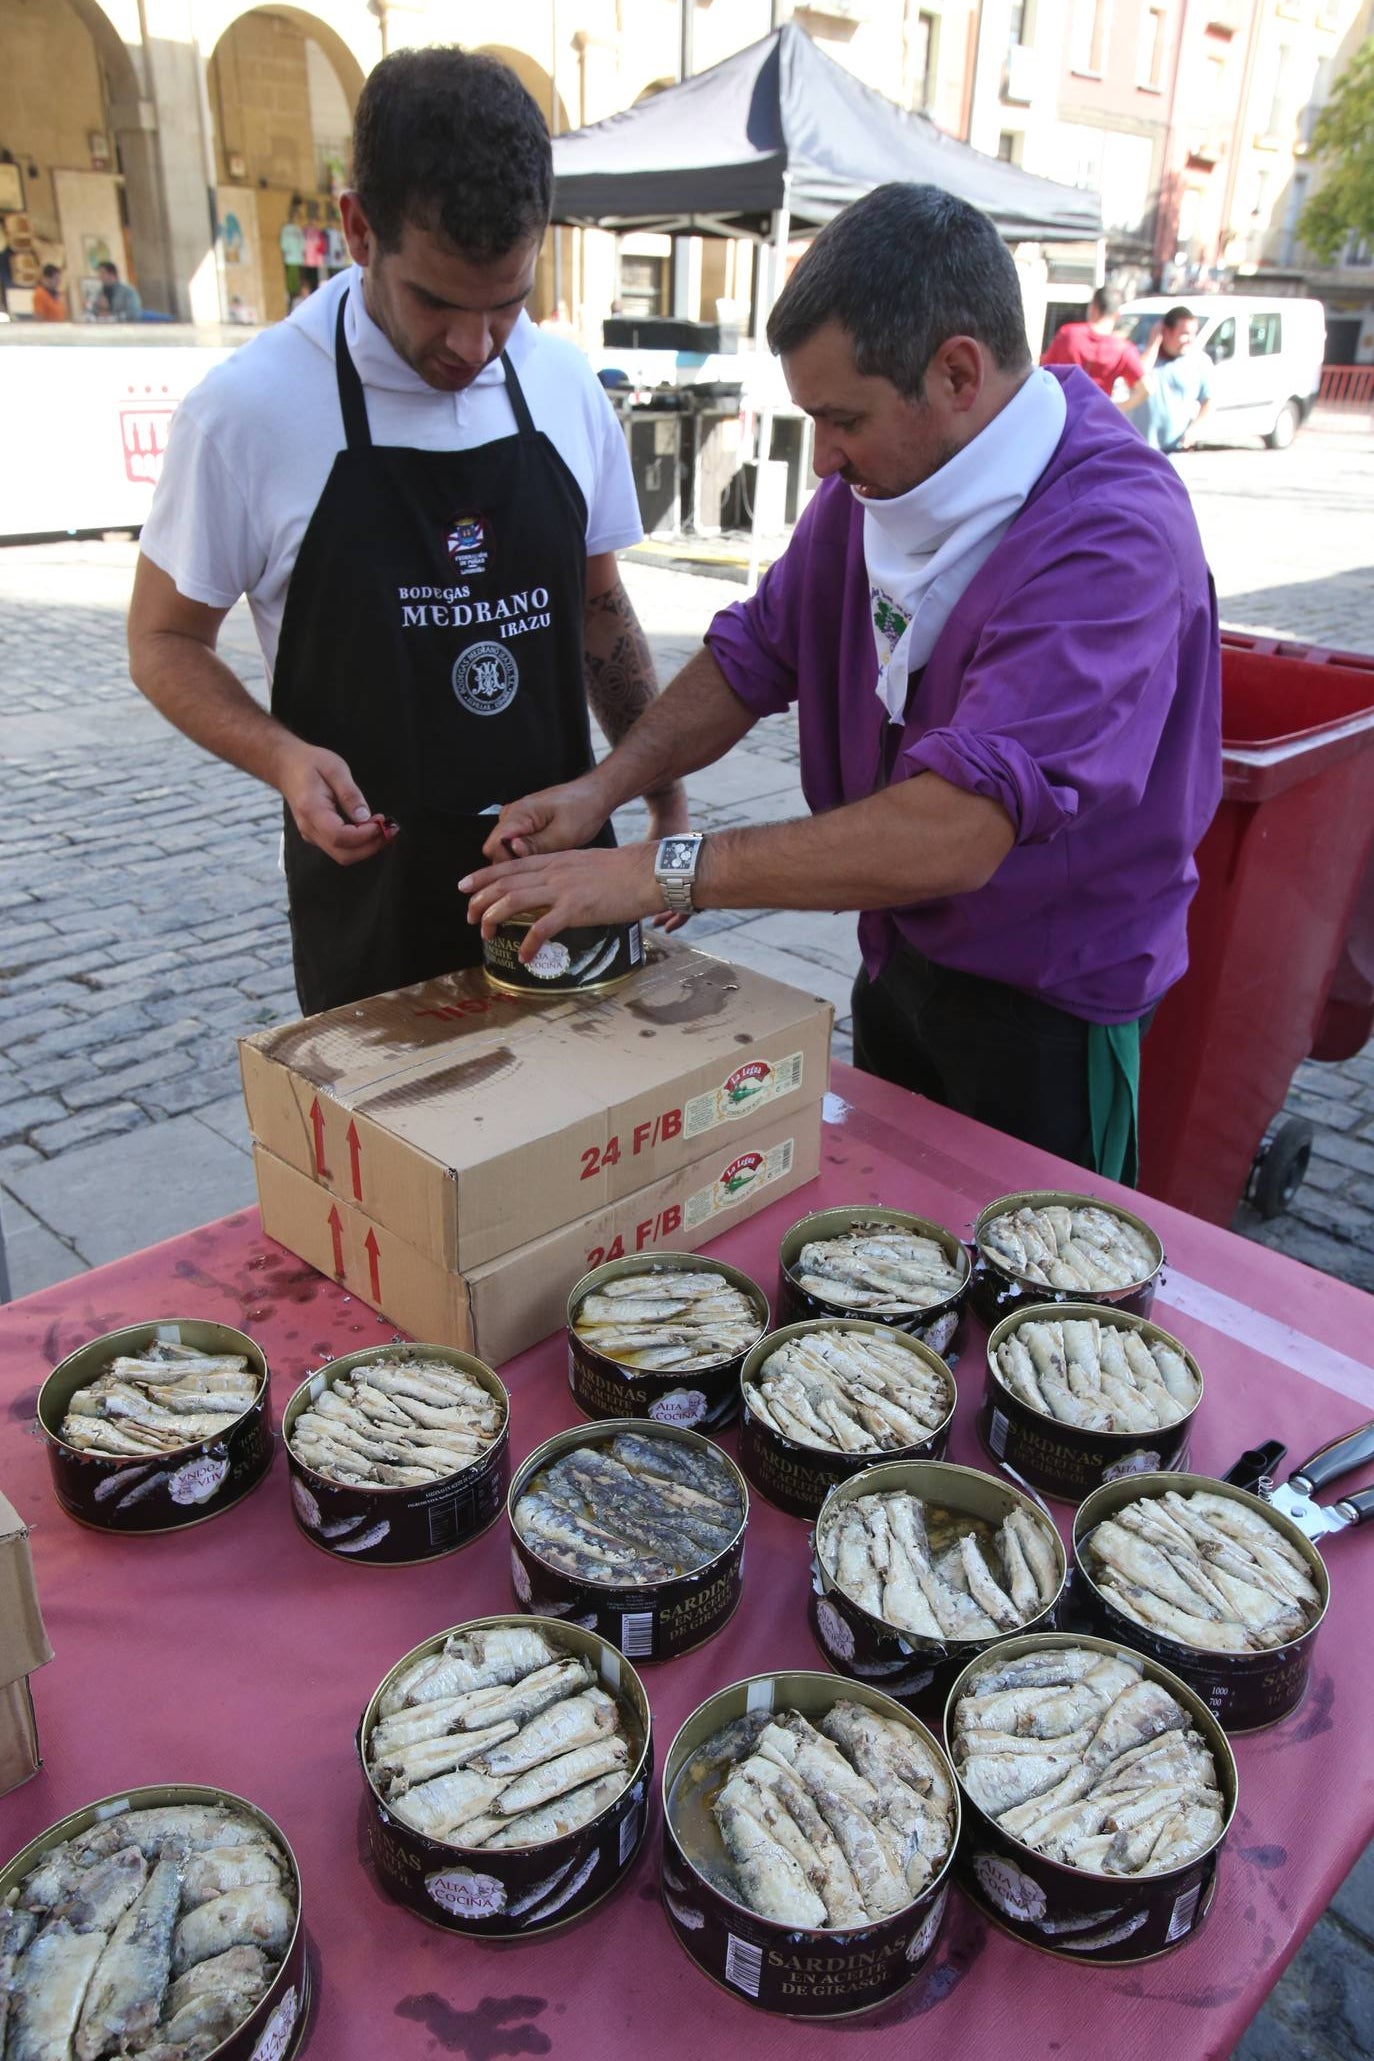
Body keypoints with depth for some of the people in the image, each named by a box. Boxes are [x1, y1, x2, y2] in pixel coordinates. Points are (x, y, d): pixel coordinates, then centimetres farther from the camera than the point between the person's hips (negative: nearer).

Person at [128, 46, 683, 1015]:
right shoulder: (248, 407, -12)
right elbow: (165, 641, -2)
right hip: (372, 872, -3)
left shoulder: (566, 386, 0)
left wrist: (666, 793, 6)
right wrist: (285, 759, -20)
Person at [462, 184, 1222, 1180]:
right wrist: (604, 787, -12)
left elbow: (954, 835, -39)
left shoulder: (1112, 536, -29)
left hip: (1050, 1005, -7)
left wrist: (661, 873, -37)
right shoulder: (876, 480, -5)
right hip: (896, 958, 7)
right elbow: (754, 652, 5)